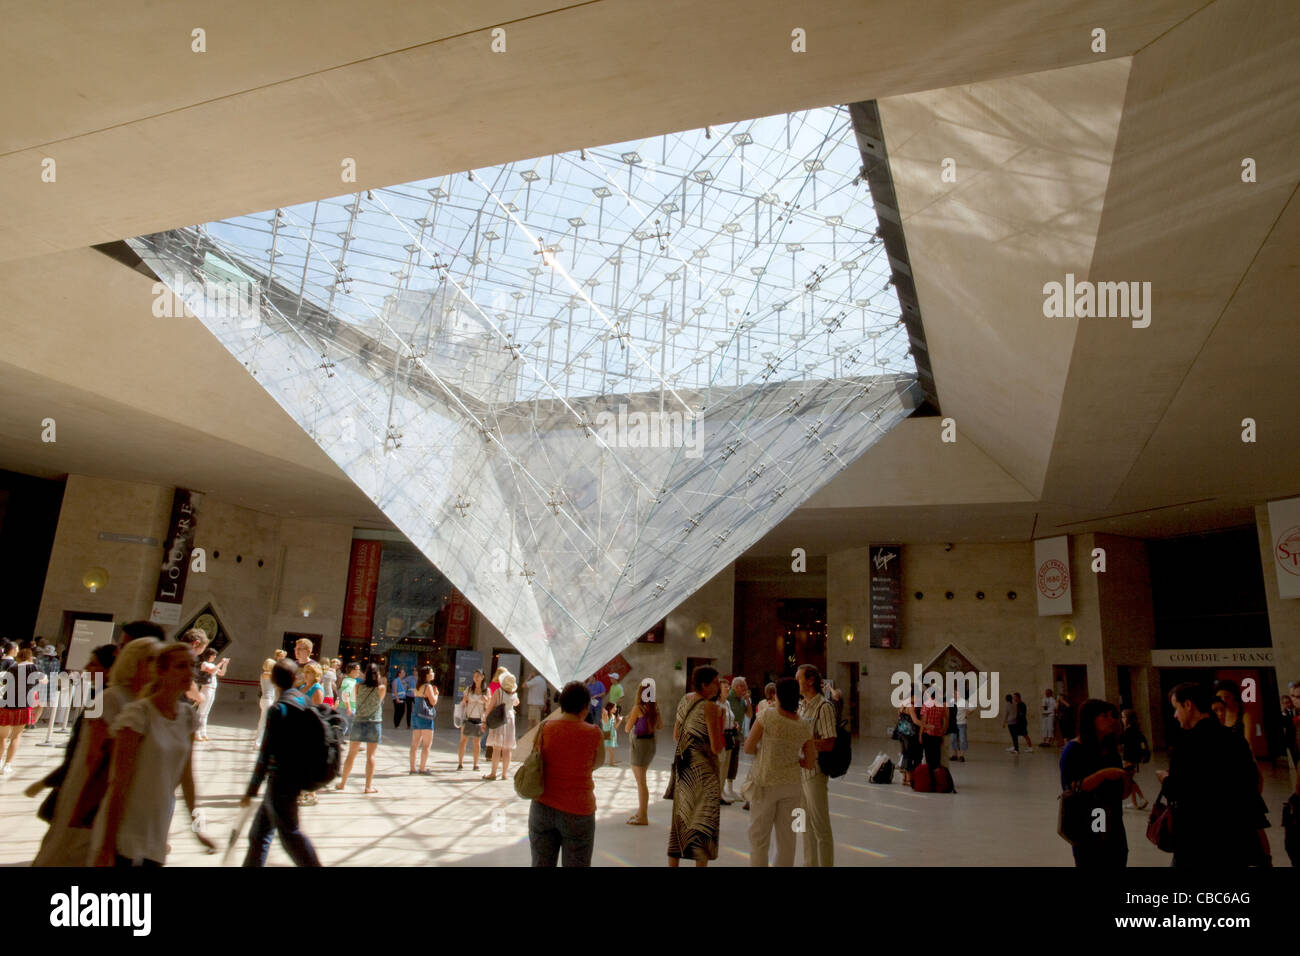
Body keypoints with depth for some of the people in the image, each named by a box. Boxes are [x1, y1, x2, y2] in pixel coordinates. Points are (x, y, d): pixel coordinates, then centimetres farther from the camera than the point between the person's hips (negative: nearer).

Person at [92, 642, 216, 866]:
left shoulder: (188, 717, 2)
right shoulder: (138, 714, -15)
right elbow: (118, 783, -16)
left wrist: (196, 826, 14)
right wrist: (107, 846, -15)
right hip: (125, 837, -6)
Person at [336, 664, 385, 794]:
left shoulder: (359, 687, -3)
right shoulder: (381, 688, -8)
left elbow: (357, 701, 10)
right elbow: (380, 701, 6)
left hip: (358, 722, 2)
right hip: (374, 723, -2)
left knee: (351, 755, 13)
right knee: (370, 755, 3)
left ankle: (342, 783, 22)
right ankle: (368, 786, 4)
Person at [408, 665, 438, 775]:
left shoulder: (417, 687, 14)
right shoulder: (428, 686, -11)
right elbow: (433, 702, -15)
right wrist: (436, 693, 4)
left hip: (416, 716, 8)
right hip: (425, 717, -8)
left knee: (415, 744, 9)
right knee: (427, 744, -2)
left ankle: (412, 768, 12)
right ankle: (422, 768, -4)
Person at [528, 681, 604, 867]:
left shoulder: (545, 728, -7)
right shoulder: (593, 734, -12)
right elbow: (596, 764, 3)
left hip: (542, 808, 3)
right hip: (577, 812, -3)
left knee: (541, 864, 15)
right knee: (577, 864, 11)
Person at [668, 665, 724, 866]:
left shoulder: (685, 700, 5)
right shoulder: (710, 707, -18)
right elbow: (717, 748, -19)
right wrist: (721, 720, -10)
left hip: (683, 766, 8)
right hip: (703, 768, -8)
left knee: (680, 819, 17)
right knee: (704, 820, 1)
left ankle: (673, 863, 24)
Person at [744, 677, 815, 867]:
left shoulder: (767, 715, -17)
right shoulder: (805, 727, -5)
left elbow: (748, 748, -13)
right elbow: (809, 763, 1)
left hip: (765, 783, -4)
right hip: (792, 785, 4)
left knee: (759, 838, 7)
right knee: (786, 838, 13)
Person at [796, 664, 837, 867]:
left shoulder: (823, 707, -15)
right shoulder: (801, 706, 11)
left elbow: (828, 744, -22)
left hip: (814, 772, -9)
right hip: (799, 770, 9)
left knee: (821, 827, 0)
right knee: (806, 825, 19)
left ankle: (826, 864, 9)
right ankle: (809, 863, 30)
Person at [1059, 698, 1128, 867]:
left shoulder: (1111, 750, 9)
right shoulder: (1074, 749, -10)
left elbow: (1117, 794, 17)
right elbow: (1070, 789, -18)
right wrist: (1103, 774, -24)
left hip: (1113, 827, 6)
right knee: (1089, 862, -2)